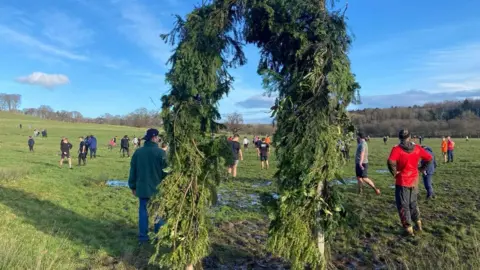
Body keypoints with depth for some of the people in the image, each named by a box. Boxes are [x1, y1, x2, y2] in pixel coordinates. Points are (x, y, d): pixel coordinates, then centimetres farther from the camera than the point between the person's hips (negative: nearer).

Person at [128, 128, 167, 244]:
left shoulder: (138, 152, 1)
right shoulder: (160, 152, -14)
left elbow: (133, 171, 7)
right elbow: (166, 171, -10)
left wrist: (133, 186, 17)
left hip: (142, 188, 4)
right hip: (158, 188, -3)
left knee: (143, 212, 12)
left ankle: (143, 237, 16)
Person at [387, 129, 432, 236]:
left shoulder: (397, 149, -16)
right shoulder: (417, 148, 0)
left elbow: (390, 162, -32)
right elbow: (429, 158, 7)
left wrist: (394, 172, -17)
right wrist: (422, 169, 12)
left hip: (402, 182, -5)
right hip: (414, 181, 5)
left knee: (403, 205, 6)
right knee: (413, 203, 24)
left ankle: (408, 228, 11)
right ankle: (418, 222, 33)